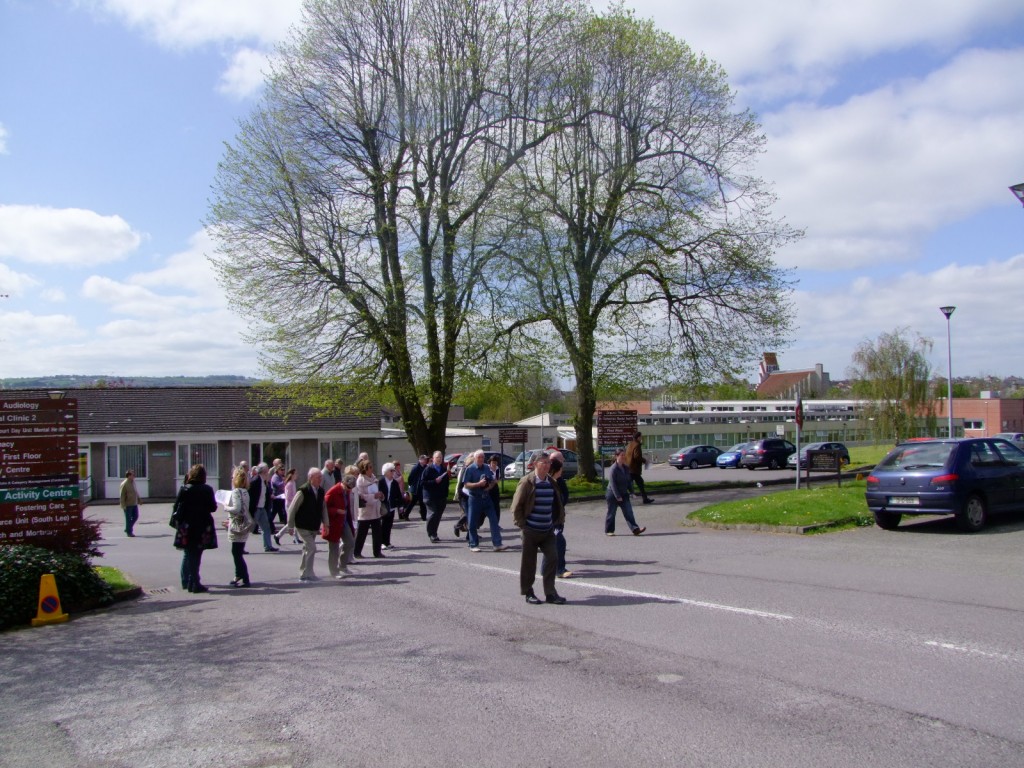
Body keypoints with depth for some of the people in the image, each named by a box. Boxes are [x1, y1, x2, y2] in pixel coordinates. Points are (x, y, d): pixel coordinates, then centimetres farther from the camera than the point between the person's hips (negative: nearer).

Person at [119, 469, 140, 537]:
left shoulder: (133, 482, 10)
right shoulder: (124, 484, -15)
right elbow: (122, 495, -16)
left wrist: (138, 499, 20)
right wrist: (123, 505, -19)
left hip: (134, 504, 8)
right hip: (128, 505, -8)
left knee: (135, 517, 10)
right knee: (128, 518, 1)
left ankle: (127, 529, 25)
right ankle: (129, 532, 11)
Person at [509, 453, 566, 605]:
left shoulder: (551, 482, 7)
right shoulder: (527, 482, -9)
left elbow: (557, 504, 17)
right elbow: (517, 505, -8)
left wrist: (558, 521, 9)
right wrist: (521, 524, -9)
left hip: (548, 530, 5)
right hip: (531, 530, -5)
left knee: (552, 558, -2)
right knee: (529, 562, 4)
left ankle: (550, 593, 7)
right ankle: (528, 593, 17)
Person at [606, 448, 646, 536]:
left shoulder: (626, 468, 5)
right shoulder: (614, 468, -18)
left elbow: (628, 481, 13)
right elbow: (612, 483, -20)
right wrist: (617, 496, -21)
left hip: (624, 494, 6)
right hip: (613, 495, -6)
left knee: (628, 512, -1)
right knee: (611, 513, 6)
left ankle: (635, 529, -5)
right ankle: (609, 530, 19)